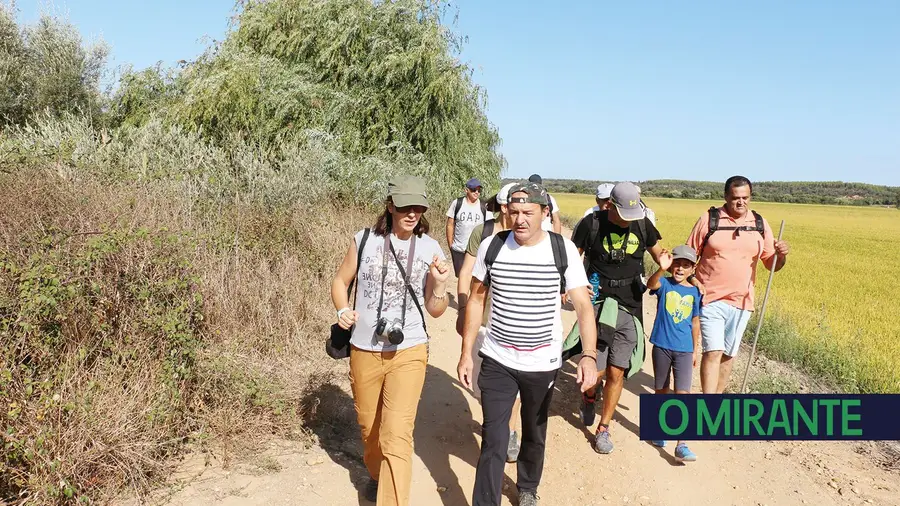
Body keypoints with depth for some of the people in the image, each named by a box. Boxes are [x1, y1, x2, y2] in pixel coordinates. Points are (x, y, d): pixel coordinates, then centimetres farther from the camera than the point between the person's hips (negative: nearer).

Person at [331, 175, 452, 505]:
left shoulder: (431, 249, -4)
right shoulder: (364, 240, -6)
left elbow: (435, 310, 0)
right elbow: (340, 281, 8)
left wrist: (440, 284, -20)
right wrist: (343, 311, -11)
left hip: (408, 352, -2)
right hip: (364, 351, 2)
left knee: (397, 435, -10)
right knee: (368, 425, 20)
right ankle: (376, 473, 50)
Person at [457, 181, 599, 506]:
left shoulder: (563, 250, -11)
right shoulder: (491, 246, -7)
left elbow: (583, 305, -15)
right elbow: (476, 300, 1)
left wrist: (589, 355, -29)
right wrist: (466, 354, 0)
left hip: (543, 363, 1)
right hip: (497, 360, 0)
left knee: (535, 435, 21)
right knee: (493, 440, 0)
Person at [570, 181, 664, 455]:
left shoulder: (642, 225, 0)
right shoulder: (591, 224, -8)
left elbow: (662, 258, 13)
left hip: (630, 308, 2)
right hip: (599, 305, -2)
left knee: (616, 373, 3)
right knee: (596, 370, -7)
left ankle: (603, 429, 23)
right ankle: (588, 397, 32)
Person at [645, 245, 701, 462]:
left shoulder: (694, 292, 3)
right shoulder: (664, 284, -5)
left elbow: (695, 322, 11)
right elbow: (651, 284, -31)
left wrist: (696, 350, 14)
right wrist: (661, 269, -51)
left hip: (684, 350, 1)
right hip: (662, 346, -1)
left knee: (683, 394, -6)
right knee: (661, 390, 14)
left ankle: (681, 445, -5)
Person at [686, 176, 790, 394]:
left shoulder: (760, 224, 5)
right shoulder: (709, 219, -4)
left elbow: (772, 264, 8)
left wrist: (781, 255, -14)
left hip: (741, 302, 4)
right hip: (711, 300, -3)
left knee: (728, 354, 13)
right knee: (713, 352, -12)